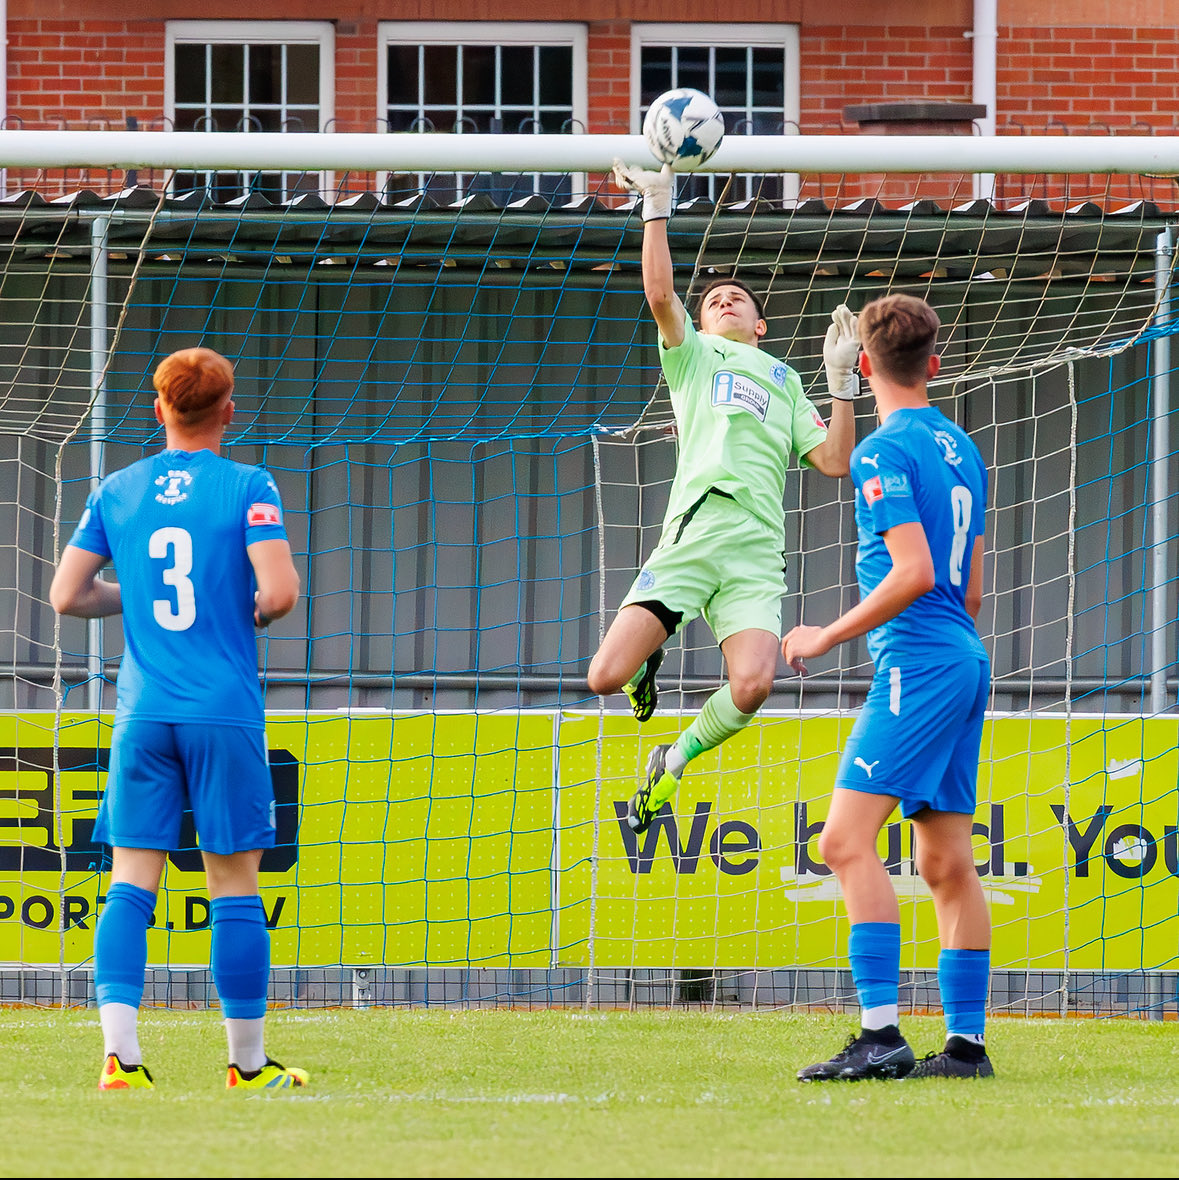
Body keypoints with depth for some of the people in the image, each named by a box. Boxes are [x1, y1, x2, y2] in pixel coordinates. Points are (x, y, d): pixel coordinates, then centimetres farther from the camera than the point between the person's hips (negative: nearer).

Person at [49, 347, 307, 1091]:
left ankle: (120, 1052, -11)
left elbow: (67, 595, 7)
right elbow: (280, 591, -14)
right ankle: (249, 1063, 9)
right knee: (235, 885, 3)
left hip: (143, 714, 3)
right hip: (227, 714, -3)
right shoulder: (248, 488, -4)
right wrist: (257, 613, 8)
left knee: (132, 882, 2)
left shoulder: (118, 492, 8)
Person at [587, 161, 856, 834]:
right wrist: (657, 206, 0)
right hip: (692, 532, -1)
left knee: (752, 688, -23)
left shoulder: (783, 381, 29)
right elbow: (660, 294, 4)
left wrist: (843, 379, 12)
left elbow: (836, 462, 19)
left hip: (757, 551, 1)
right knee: (607, 677, -15)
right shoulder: (692, 354, 23)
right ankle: (653, 653, 24)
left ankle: (677, 760, 7)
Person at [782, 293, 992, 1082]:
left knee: (847, 839, -14)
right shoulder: (961, 450, 16)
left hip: (918, 662, -9)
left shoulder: (885, 452, -10)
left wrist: (828, 637, -10)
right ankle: (967, 1042, 9)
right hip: (965, 660, 9)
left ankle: (882, 1035, -23)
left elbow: (915, 572, -19)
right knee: (947, 862, 9)